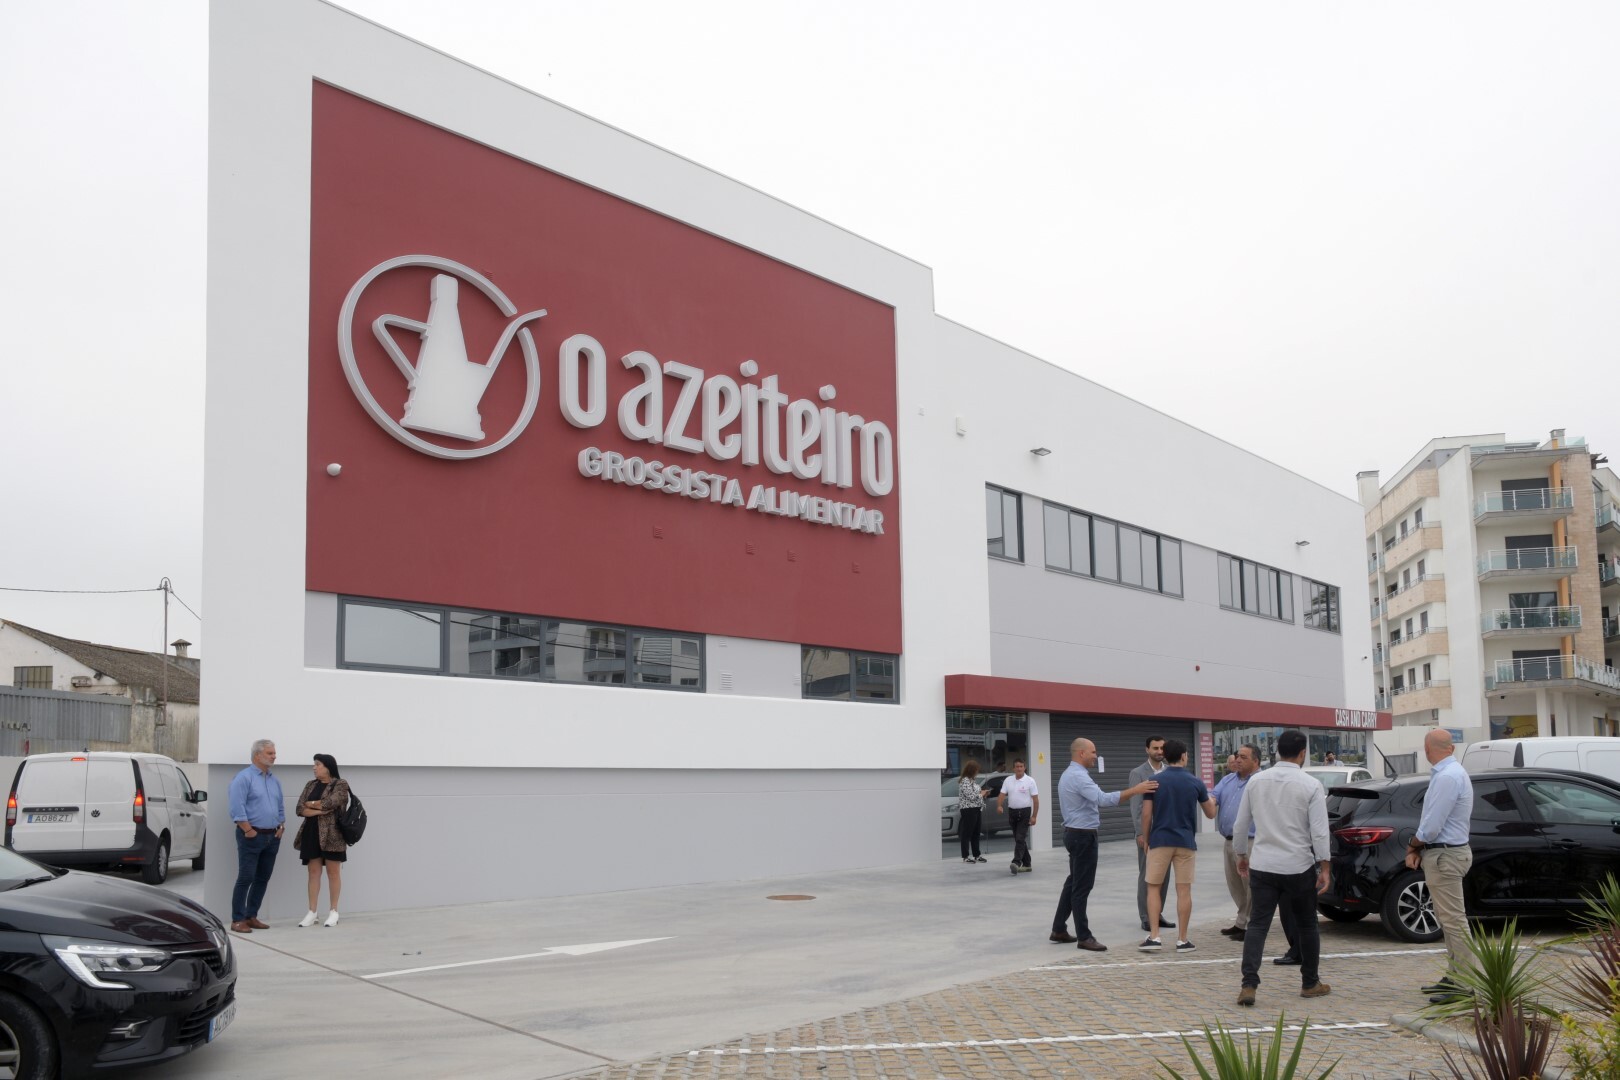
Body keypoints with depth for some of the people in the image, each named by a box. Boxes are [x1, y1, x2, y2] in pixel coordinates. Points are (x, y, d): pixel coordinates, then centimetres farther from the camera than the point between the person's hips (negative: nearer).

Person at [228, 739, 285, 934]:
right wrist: (249, 831, -16)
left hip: (272, 837, 7)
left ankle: (251, 916, 17)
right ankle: (238, 920, -2)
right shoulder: (244, 777, -8)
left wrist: (281, 828, 8)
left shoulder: (275, 780, 16)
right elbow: (237, 808, -16)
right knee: (246, 878, -6)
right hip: (252, 836, -7)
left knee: (263, 878, 9)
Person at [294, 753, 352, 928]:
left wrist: (310, 805, -4)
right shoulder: (310, 785, 12)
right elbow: (300, 809, 0)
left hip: (332, 834, -5)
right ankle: (312, 913, 7)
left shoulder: (341, 784, -4)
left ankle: (333, 912, 8)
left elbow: (329, 804, -19)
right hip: (312, 833, 5)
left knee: (333, 872, 1)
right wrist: (320, 810, -14)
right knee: (314, 872, 5)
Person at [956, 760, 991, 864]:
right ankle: (965, 856, 1)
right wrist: (982, 794, -7)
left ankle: (977, 855, 19)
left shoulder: (972, 780, 15)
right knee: (967, 833, -3)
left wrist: (983, 792, 8)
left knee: (976, 833, 13)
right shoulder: (965, 781, -16)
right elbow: (971, 796, -21)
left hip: (976, 809, 10)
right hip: (968, 810, -10)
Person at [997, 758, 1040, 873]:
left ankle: (1016, 862, -25)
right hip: (1012, 812, 5)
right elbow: (1002, 794, 2)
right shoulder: (1008, 780, 6)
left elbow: (1035, 799, -7)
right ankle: (1026, 864, 18)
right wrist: (999, 805, -19)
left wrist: (1034, 816, -13)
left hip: (1024, 812, -5)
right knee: (1018, 839, 10)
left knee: (1020, 838, -15)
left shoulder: (1030, 781, -6)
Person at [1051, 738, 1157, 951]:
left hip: (1075, 833, 11)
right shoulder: (1078, 776, -21)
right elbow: (1103, 798, -34)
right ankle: (1084, 937, -2)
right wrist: (1135, 790, -35)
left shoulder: (1069, 774, 13)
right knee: (1082, 886, -6)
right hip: (1083, 835, -11)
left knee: (1074, 882, 15)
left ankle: (1059, 929, 19)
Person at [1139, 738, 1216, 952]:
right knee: (1184, 890, 5)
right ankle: (1183, 940, 7)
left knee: (1154, 888, 7)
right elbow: (1210, 813, 11)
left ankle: (1154, 937, -2)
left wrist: (1145, 839, 9)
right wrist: (1212, 800, 33)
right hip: (1186, 842, 1)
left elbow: (1146, 814, -4)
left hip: (1160, 841, -1)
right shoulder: (1195, 783, 0)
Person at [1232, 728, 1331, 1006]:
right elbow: (1319, 831, -12)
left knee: (1257, 924, 0)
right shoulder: (1311, 785, -7)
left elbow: (1240, 825, 8)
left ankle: (1249, 985, -13)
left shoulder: (1256, 782, 3)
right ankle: (1310, 983, 28)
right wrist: (1324, 867, -5)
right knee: (1306, 925, 15)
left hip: (1262, 866, 2)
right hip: (1298, 867, -2)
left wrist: (1241, 854, 22)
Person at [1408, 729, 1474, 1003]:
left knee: (1453, 920, -7)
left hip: (1445, 856, -11)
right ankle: (1454, 977, 24)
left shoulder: (1447, 777, -20)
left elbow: (1431, 827, -21)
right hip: (1444, 853, 11)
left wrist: (1412, 846, -4)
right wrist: (1418, 848, 4)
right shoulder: (1450, 772, 12)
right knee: (1449, 919, 16)